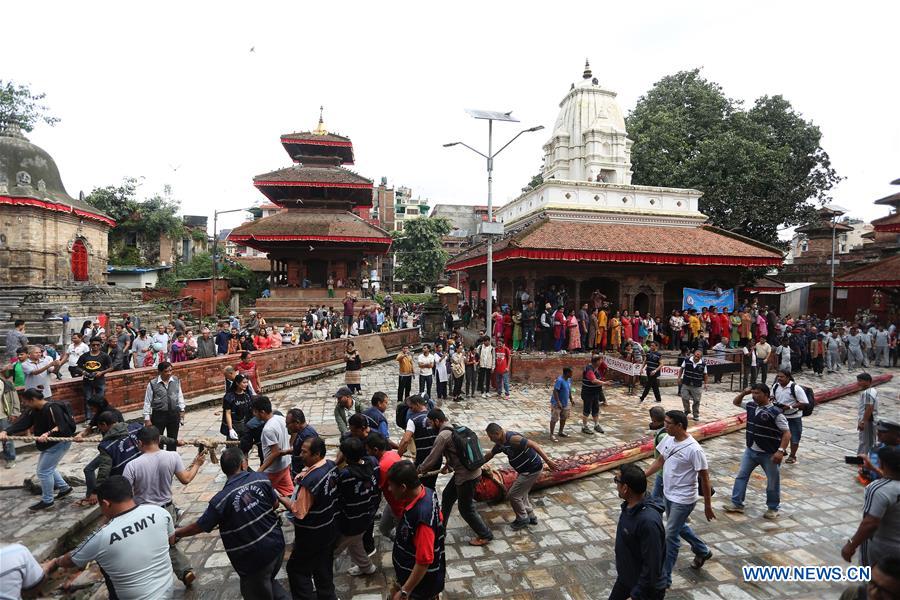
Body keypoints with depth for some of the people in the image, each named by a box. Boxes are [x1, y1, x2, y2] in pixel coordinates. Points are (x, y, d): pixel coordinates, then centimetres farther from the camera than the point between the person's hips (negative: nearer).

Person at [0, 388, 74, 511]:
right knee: (47, 468, 19)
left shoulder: (52, 408, -24)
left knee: (43, 471, -3)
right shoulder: (33, 411, 3)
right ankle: (65, 488, 34)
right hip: (49, 444, 10)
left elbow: (61, 426, -30)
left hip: (60, 442, -10)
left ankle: (47, 501, 13)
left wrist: (48, 434, -44)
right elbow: (21, 423, -7)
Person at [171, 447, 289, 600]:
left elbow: (200, 526, -7)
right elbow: (275, 503, 2)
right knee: (268, 582, 32)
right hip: (276, 545, 4)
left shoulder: (221, 499, -19)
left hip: (253, 559, -4)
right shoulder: (261, 478, -11)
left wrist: (176, 534, 11)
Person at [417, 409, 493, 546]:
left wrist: (418, 470, 2)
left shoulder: (443, 435, -20)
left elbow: (432, 458, -14)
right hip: (465, 470, 10)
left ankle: (485, 536, 23)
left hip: (467, 476, -10)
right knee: (447, 496, 21)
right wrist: (448, 465, 29)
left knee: (466, 509, 8)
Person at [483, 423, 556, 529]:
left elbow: (533, 445, -31)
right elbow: (489, 455, 19)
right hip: (526, 470, 9)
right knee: (521, 494, 21)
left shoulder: (513, 438, -27)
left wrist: (548, 461, -33)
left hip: (532, 470, -9)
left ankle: (523, 519, 17)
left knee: (513, 495, 0)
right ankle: (531, 517, 36)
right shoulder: (500, 444, 3)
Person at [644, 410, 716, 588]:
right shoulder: (669, 440, -5)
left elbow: (704, 478, -18)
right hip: (669, 495, 8)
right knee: (679, 527, 27)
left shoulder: (694, 450, -27)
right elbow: (660, 461, 10)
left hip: (683, 500, -8)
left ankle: (664, 578, 14)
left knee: (670, 536, 0)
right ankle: (703, 551, 52)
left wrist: (708, 505, -10)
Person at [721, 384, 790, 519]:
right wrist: (744, 393, 0)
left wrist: (781, 450, -26)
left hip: (769, 454, -6)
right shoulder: (751, 405, 0)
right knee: (741, 475, 8)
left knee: (773, 482, 11)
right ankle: (736, 503, 17)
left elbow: (787, 433, -17)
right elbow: (736, 402, 19)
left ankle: (773, 508, 29)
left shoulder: (775, 412, -19)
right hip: (751, 450, 6)